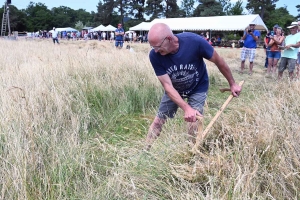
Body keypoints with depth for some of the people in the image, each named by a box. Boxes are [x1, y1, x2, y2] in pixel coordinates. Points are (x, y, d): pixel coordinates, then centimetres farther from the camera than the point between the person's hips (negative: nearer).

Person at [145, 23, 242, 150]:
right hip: (174, 89, 2)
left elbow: (218, 61, -18)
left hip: (197, 88, -2)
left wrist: (232, 84, -5)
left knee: (194, 124, -12)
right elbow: (167, 85, -27)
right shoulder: (155, 55, -30)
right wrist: (186, 108, -41)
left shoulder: (195, 42, -35)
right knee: (158, 121, 6)